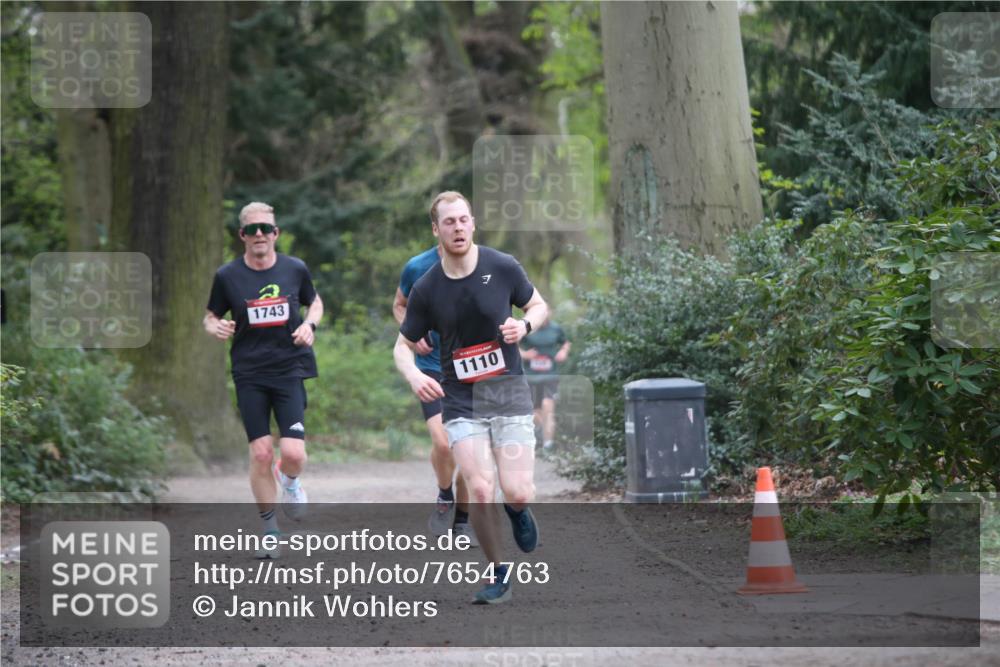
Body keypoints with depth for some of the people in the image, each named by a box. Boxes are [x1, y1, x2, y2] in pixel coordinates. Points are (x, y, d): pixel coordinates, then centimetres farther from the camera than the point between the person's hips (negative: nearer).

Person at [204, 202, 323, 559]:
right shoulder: (227, 276, -2)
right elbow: (210, 317, 11)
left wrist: (309, 324, -2)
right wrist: (217, 328, -12)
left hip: (290, 370, 0)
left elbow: (315, 302, 19)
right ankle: (270, 531, 13)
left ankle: (288, 480, 26)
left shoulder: (295, 269, 1)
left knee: (293, 454, -13)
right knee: (260, 453, -5)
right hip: (249, 374, 0)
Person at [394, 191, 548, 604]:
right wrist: (413, 375, -16)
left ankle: (518, 510, 28)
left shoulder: (502, 267, -5)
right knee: (479, 491, -14)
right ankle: (499, 574, 8)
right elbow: (403, 345, 6)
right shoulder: (426, 289, -4)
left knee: (517, 493, -12)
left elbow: (540, 306, 9)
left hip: (508, 392, 0)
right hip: (460, 400, 0)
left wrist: (524, 325, -14)